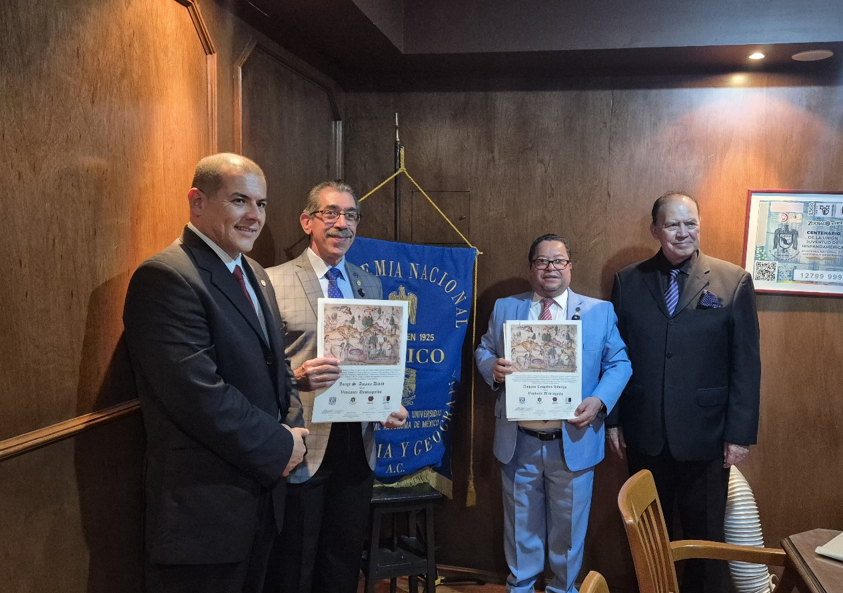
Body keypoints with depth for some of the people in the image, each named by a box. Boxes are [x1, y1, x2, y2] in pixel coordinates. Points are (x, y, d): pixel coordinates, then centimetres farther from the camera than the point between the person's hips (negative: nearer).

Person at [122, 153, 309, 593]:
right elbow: (199, 394, -25)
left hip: (261, 491, 9)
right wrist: (279, 447, -15)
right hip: (203, 504, -8)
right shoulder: (165, 277, -18)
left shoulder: (255, 276, 12)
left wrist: (296, 378, -3)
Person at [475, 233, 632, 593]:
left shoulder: (600, 311, 3)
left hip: (573, 441, -1)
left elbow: (619, 364, 0)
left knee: (568, 524, 14)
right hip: (518, 441, 1)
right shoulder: (505, 308, 7)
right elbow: (482, 351, 7)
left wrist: (599, 401, -17)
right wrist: (493, 367, -16)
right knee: (521, 522, 15)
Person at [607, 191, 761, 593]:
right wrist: (613, 419, 3)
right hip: (643, 435, 2)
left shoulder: (733, 282, -4)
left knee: (705, 536, 13)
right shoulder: (628, 281, 1)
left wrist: (740, 432, -7)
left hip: (704, 435, -1)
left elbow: (746, 364, -4)